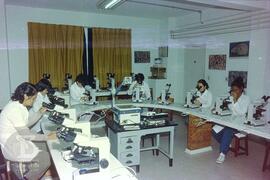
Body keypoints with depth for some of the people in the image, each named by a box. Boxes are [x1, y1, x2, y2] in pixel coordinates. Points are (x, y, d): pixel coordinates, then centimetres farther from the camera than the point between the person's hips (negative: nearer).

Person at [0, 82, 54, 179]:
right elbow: (25, 134, -23)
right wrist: (47, 137, -18)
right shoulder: (15, 109, -25)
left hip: (16, 139, 10)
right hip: (11, 145, -9)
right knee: (45, 158, -11)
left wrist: (40, 113, 12)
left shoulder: (18, 105, 4)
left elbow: (26, 124, 14)